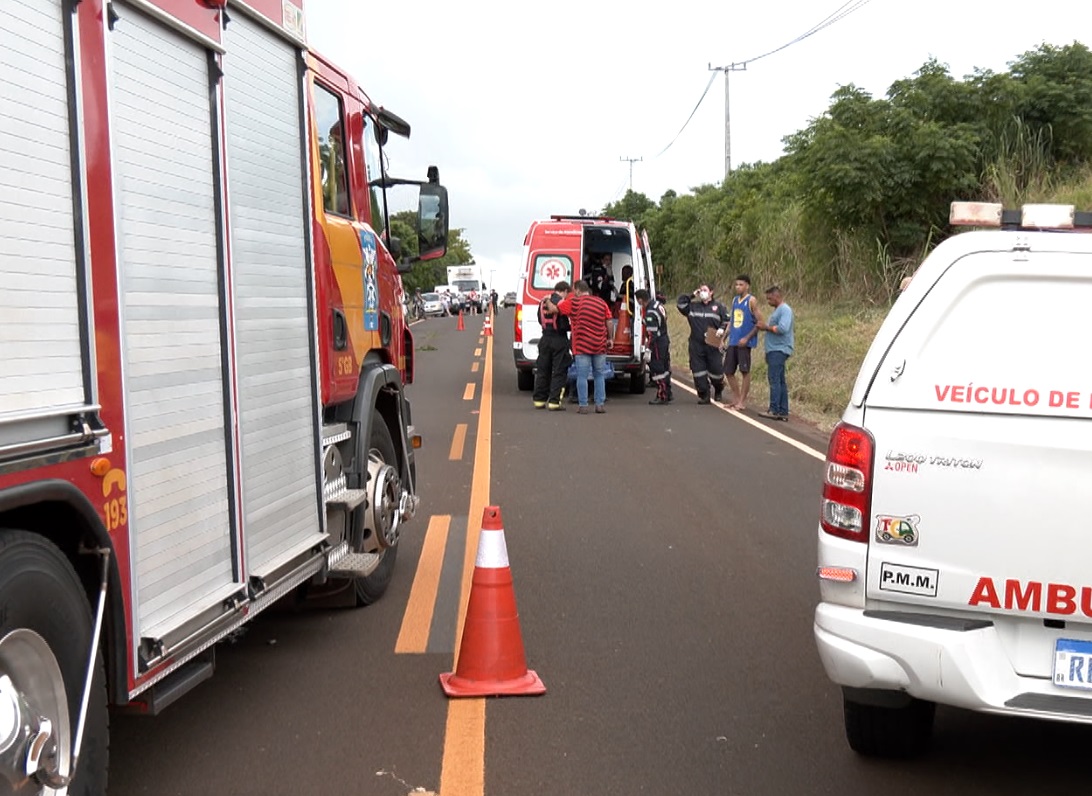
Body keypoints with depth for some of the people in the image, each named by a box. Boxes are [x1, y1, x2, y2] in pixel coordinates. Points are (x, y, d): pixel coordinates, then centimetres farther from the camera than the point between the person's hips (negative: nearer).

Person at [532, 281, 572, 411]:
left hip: (545, 339, 6)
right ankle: (554, 401, -2)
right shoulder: (562, 302, -13)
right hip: (559, 340, -6)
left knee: (542, 371, 13)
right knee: (559, 372, 0)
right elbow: (564, 325, -15)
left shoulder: (543, 302, 6)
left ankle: (539, 400, 17)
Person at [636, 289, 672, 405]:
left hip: (658, 343, -10)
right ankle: (668, 394, 28)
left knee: (657, 369, -2)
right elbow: (665, 316, 20)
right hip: (665, 340, 10)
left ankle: (662, 397, 4)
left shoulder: (650, 314, -25)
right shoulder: (658, 304, 3)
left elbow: (652, 334, -25)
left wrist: (649, 350, -21)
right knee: (665, 368, 18)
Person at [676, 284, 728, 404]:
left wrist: (722, 329, -11)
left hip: (713, 345, -2)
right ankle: (703, 395, 7)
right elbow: (680, 303, 8)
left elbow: (727, 320, 7)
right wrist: (692, 296, 7)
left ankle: (718, 392, 24)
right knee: (698, 371, -1)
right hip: (696, 345, 2)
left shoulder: (718, 306, 9)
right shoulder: (693, 306, 15)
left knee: (716, 369, -2)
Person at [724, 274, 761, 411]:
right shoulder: (735, 300, 14)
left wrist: (747, 338, -17)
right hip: (732, 342, 7)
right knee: (728, 371, 8)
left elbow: (759, 322, -10)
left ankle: (742, 402, 3)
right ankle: (736, 398, 21)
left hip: (745, 342, -7)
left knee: (744, 371, -3)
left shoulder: (751, 301, -6)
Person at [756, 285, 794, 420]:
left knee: (775, 380, -12)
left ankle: (774, 411, -12)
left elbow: (782, 328, -22)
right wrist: (765, 326, 9)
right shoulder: (776, 310, 20)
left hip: (779, 350, -10)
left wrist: (766, 327, -13)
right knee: (780, 381, 10)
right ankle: (783, 411, 12)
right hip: (775, 350, 10)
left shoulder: (785, 309, -11)